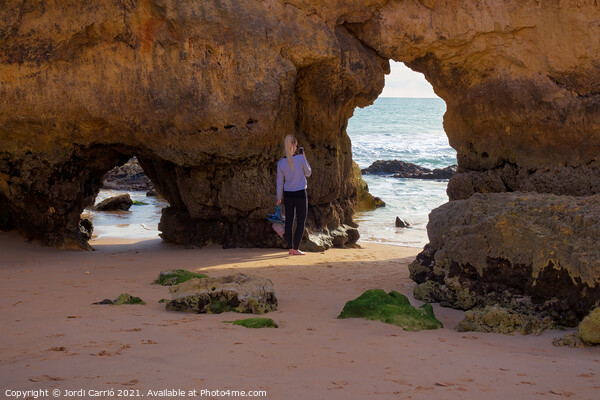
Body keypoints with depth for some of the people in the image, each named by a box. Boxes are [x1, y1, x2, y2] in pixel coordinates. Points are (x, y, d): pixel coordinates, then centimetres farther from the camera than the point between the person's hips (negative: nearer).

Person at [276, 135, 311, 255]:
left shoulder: (281, 163, -3)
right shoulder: (300, 159, -13)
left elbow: (280, 182, 4)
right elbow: (308, 173, 3)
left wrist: (279, 197, 14)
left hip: (288, 195, 3)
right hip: (300, 194, -3)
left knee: (289, 221, 10)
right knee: (301, 221, 4)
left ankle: (290, 248, 11)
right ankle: (296, 248, -2)